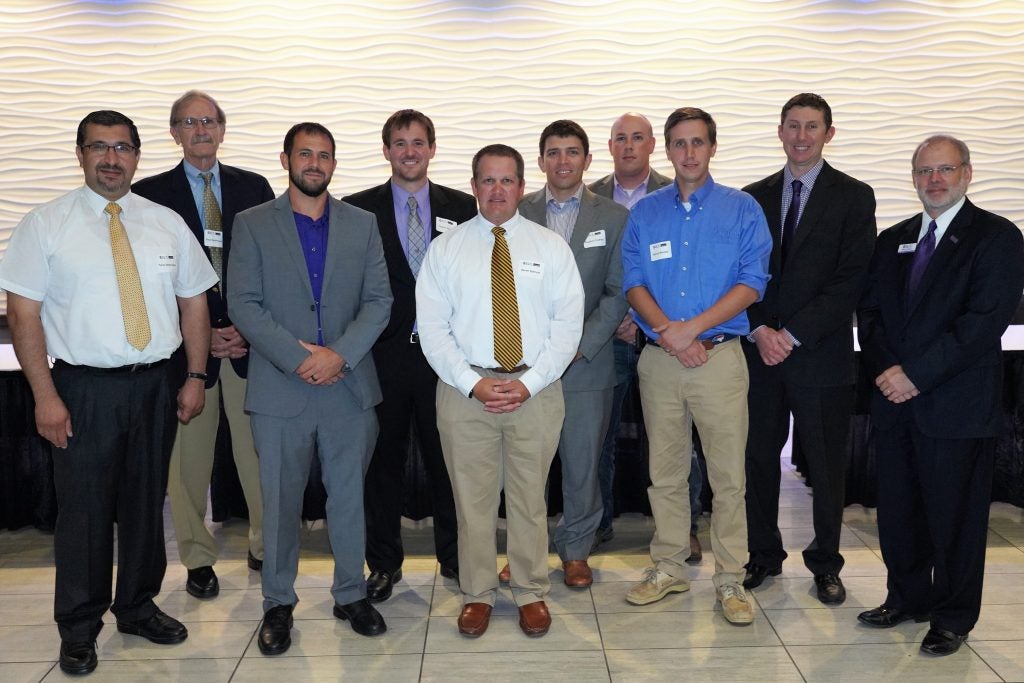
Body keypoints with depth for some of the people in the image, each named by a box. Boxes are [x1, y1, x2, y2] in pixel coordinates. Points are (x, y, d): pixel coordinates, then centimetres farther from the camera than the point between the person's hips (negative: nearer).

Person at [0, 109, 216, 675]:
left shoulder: (167, 224, 7)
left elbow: (194, 302, 10)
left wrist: (195, 378, 3)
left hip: (155, 385, 3)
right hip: (85, 388, -3)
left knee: (147, 503, 14)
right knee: (83, 508, 5)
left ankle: (138, 608, 33)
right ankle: (78, 629, 24)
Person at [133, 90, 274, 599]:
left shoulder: (254, 188, 9)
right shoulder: (150, 193, 4)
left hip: (250, 340, 1)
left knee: (258, 450, 5)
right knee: (188, 454, 6)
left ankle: (265, 545, 22)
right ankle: (197, 559, 21)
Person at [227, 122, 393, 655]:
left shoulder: (362, 225, 8)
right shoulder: (252, 225, 3)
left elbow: (379, 300, 1)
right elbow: (243, 305, -5)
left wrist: (339, 353, -13)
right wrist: (298, 357, -14)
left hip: (349, 386, 2)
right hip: (279, 389, -1)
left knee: (348, 495, 11)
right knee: (280, 501, 7)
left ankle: (351, 595, 27)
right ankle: (278, 604, 25)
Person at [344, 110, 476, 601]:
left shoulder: (461, 206, 7)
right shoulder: (358, 209, 4)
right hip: (383, 353, 0)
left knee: (447, 457, 9)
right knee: (384, 459, 9)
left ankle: (454, 556, 26)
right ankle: (384, 563, 24)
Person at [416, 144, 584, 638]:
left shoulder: (551, 246, 5)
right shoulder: (445, 249, 5)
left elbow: (567, 322, 0)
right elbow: (432, 326, 0)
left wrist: (529, 382, -11)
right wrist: (473, 383, -11)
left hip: (536, 388, 0)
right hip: (464, 388, 0)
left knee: (530, 499, 9)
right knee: (472, 499, 7)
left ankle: (532, 594, 25)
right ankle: (477, 595, 24)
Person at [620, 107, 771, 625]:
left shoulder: (742, 209, 3)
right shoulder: (645, 213, 10)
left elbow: (751, 282, -5)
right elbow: (633, 283, 3)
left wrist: (692, 328, -14)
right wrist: (669, 332, -12)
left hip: (720, 355, -2)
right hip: (659, 361, 2)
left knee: (728, 475, 0)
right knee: (665, 472, 10)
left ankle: (730, 580, 13)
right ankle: (669, 568, 24)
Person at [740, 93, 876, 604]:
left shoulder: (853, 197, 0)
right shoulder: (754, 197, 10)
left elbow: (852, 279, -9)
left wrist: (793, 334, -14)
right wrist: (759, 330, -9)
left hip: (822, 353, -2)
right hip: (760, 351, 3)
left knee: (826, 463, 8)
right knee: (758, 457, 9)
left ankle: (825, 563, 25)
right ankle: (764, 555, 26)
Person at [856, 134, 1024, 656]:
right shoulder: (892, 241, 14)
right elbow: (869, 313, 11)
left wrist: (916, 373, -17)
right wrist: (885, 369, -7)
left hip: (957, 405, -5)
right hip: (895, 400, 5)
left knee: (953, 514, 5)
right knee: (897, 509, 13)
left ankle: (954, 617, 22)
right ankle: (908, 598, 31)